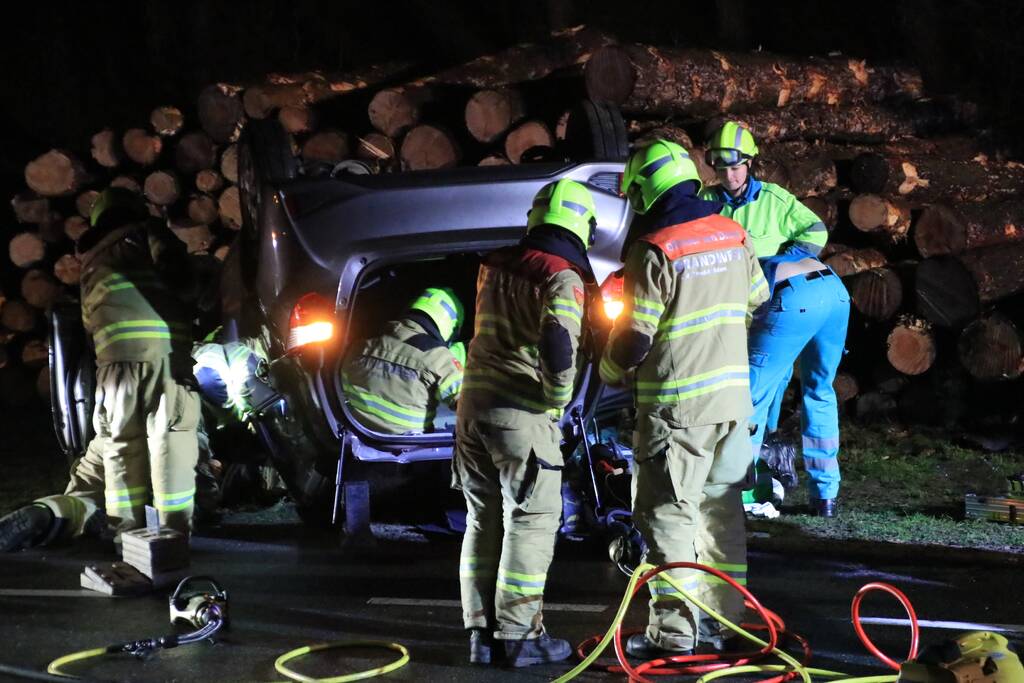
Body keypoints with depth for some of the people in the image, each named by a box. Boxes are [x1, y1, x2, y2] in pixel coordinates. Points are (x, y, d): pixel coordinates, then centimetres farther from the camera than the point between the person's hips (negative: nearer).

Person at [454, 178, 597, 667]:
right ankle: (518, 635, 2)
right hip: (522, 413, -7)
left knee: (484, 519, 14)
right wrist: (558, 397, -9)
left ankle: (481, 631, 17)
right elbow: (558, 346, -24)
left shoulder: (494, 266, 10)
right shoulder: (563, 278, -11)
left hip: (473, 404, 7)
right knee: (532, 520, 2)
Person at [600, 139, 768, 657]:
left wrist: (611, 372, 5)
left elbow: (633, 338, -15)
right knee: (721, 508, 16)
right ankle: (723, 619, 24)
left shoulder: (655, 250, -17)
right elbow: (756, 299, 19)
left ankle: (673, 632, 0)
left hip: (678, 405, -7)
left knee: (668, 515, -1)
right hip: (734, 398, 7)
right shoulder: (733, 236, 5)